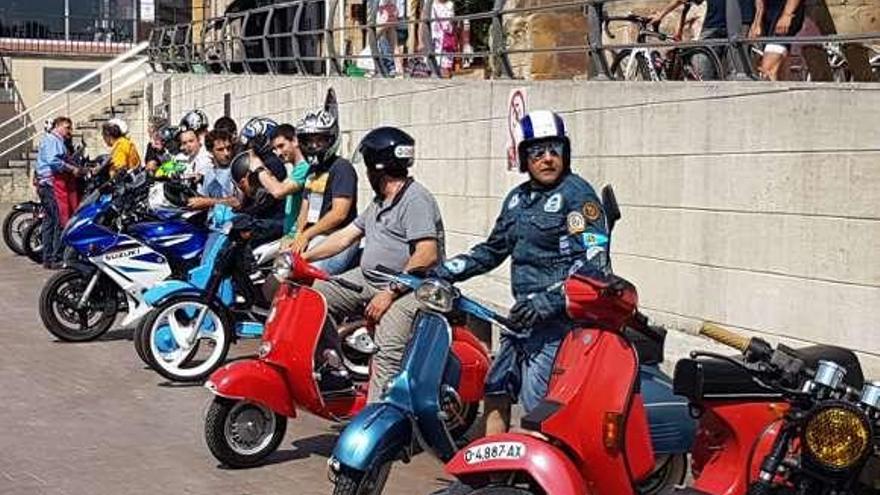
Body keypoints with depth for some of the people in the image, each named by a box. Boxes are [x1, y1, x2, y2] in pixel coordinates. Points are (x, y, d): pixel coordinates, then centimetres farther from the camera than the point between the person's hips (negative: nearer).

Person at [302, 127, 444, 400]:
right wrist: (303, 257, 13)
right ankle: (334, 363, 3)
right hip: (367, 278, 10)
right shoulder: (380, 202, 21)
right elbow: (346, 236, 24)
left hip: (408, 288, -10)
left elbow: (427, 255, -23)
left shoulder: (416, 199, -13)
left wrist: (390, 293, -23)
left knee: (389, 351, -28)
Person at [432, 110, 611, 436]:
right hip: (523, 315, 9)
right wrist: (442, 272, 19)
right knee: (495, 389, 13)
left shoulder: (577, 194, -8)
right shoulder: (518, 198, 16)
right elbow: (493, 250, 28)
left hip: (559, 319, -9)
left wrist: (548, 301, -26)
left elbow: (593, 262, -18)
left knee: (538, 408, -13)